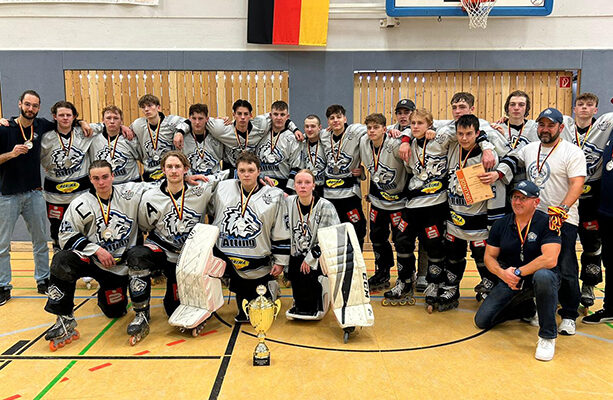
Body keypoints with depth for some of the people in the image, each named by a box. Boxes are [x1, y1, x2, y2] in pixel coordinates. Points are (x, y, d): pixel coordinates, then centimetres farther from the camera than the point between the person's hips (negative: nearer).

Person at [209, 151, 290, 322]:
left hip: (258, 265, -1)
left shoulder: (274, 196, -6)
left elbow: (282, 232, -2)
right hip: (225, 256, 2)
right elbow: (209, 212, 16)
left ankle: (271, 286, 37)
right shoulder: (222, 188, 0)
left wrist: (280, 262, -2)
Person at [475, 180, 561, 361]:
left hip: (538, 278, -4)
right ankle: (527, 309, 23)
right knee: (482, 320, -5)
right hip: (510, 282, 5)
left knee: (543, 276, -41)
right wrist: (502, 273, -17)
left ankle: (547, 336, -22)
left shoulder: (546, 223, -14)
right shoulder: (501, 224, 1)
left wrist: (518, 272, -21)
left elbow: (550, 260, -25)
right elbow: (489, 256, 4)